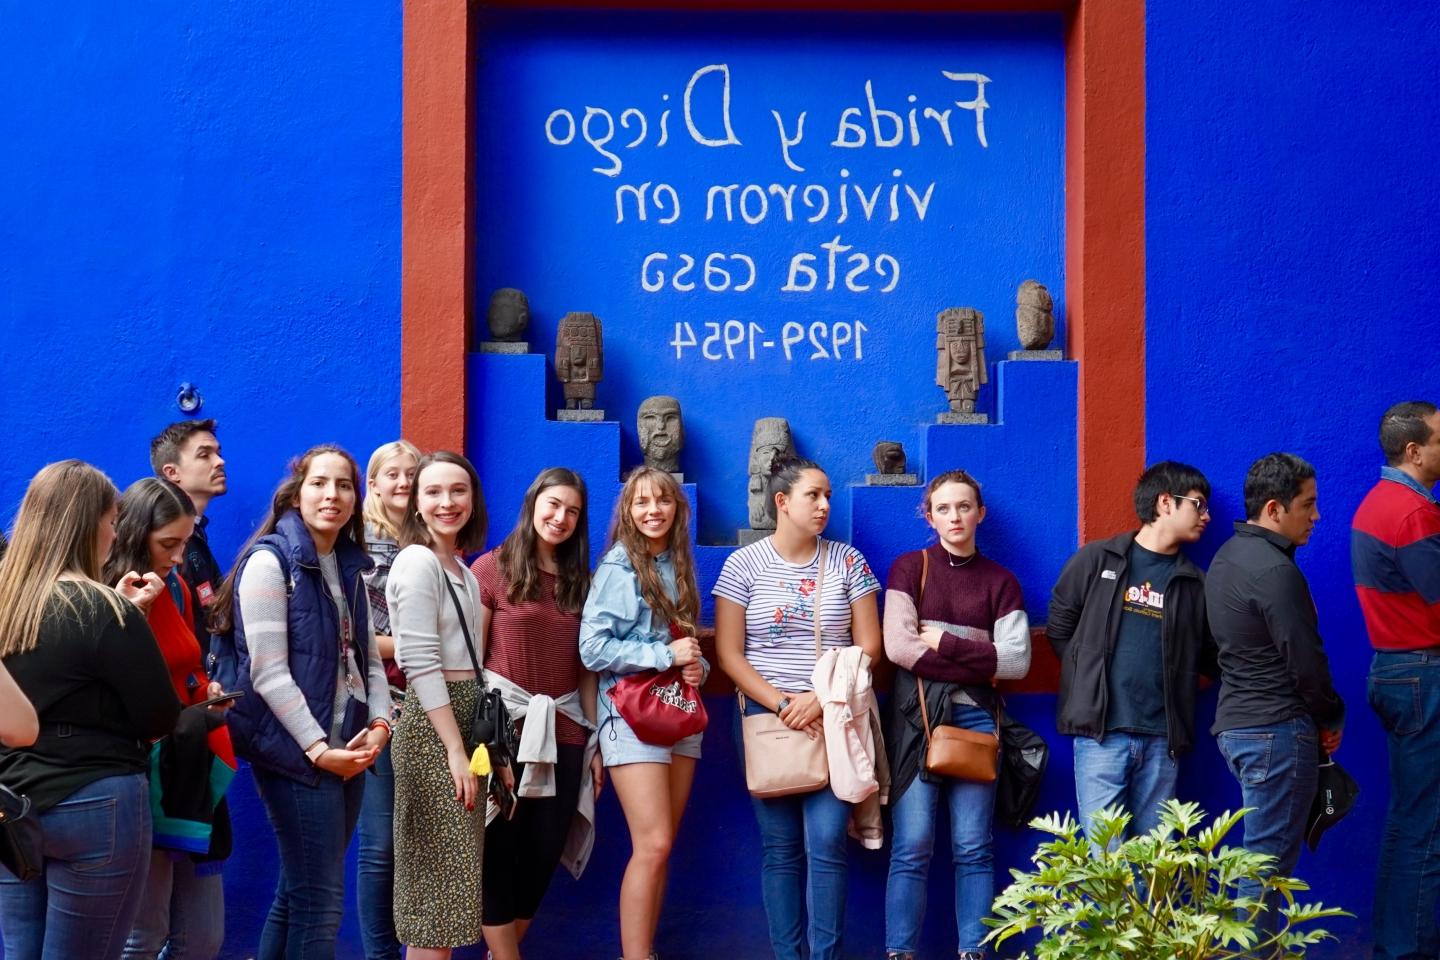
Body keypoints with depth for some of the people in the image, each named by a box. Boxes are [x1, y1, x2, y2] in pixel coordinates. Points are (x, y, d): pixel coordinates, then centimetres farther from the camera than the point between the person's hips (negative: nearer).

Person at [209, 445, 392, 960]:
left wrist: (380, 724, -3)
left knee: (298, 894, 13)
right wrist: (318, 749, -18)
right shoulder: (270, 561, -9)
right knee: (320, 902, -7)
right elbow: (268, 673, -15)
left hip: (347, 752, 7)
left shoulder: (351, 567, 14)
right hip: (297, 754, -7)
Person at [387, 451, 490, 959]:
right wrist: (455, 751, -20)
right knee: (440, 876, -6)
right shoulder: (417, 562, -13)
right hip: (432, 726, -9)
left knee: (448, 878, 11)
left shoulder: (462, 571, 15)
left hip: (464, 715, 9)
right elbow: (421, 666, -18)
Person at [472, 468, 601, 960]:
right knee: (498, 851, -1)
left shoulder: (581, 580, 13)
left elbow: (586, 668, 13)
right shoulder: (493, 567, -1)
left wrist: (596, 742, 9)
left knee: (544, 853, 6)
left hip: (564, 730, 5)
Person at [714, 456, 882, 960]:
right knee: (780, 847, 2)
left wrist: (821, 699, -10)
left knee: (827, 843, -7)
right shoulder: (743, 564, 1)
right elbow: (728, 654, -2)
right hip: (766, 714, 0)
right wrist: (781, 705, -12)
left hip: (834, 719, 0)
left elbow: (869, 646, 2)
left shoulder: (847, 561, 4)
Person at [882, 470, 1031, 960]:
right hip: (916, 716, -2)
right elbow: (897, 646, -7)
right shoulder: (910, 567, 6)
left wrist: (946, 642, -6)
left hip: (975, 716, 2)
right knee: (913, 847, -6)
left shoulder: (1000, 581, 11)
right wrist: (977, 659, -6)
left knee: (973, 847, 0)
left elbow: (1016, 661, 1)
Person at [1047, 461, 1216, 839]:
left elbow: (1211, 658, 13)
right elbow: (1059, 629, 8)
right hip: (1101, 734, -3)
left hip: (1161, 740, 3)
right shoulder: (1096, 561, 4)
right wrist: (1089, 681, 4)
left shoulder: (1194, 583, 11)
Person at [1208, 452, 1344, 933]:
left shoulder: (1228, 557, 13)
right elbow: (1305, 661, -17)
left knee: (1262, 856, 15)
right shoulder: (1274, 570, -17)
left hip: (1236, 725, 10)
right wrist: (1331, 719, 1)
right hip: (1277, 730, -10)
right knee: (1269, 861, -5)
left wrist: (1318, 717, 15)